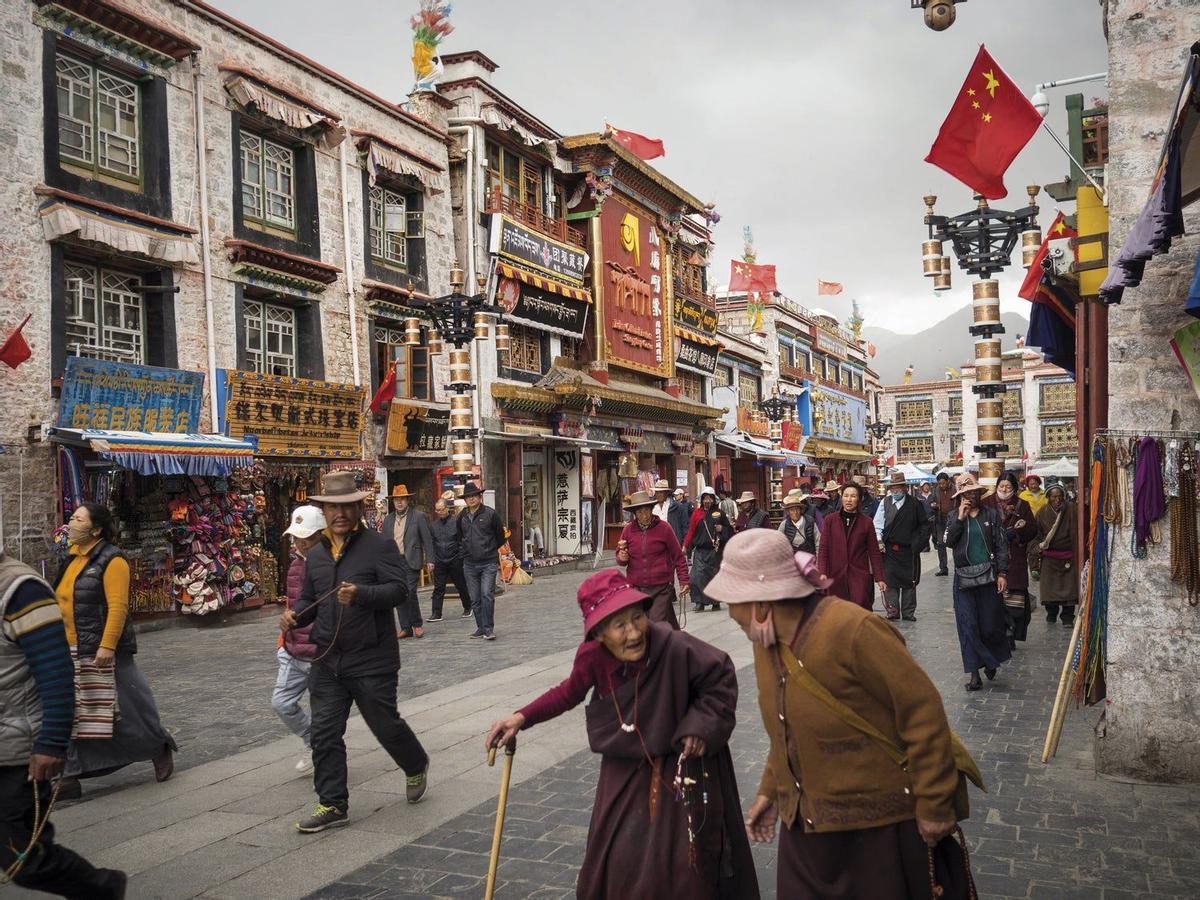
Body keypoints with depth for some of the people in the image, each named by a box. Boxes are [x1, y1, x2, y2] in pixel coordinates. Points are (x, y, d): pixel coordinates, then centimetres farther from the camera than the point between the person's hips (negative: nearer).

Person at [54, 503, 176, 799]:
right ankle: (71, 777, 12)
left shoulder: (111, 560, -13)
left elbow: (118, 606, -20)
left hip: (103, 652, -8)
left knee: (127, 708, 3)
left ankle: (160, 749, 24)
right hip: (73, 653, 8)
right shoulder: (74, 559, 12)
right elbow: (65, 604, 18)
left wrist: (107, 646, -27)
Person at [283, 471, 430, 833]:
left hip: (372, 660, -5)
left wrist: (361, 594, -32)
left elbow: (399, 589, -17)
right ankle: (332, 805, 16)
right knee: (325, 733, 5)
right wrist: (295, 615, -1)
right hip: (327, 662, 6)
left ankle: (417, 766, 37)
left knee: (385, 724, 8)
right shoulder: (315, 555, 12)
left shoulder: (380, 545, -7)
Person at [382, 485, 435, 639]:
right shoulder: (388, 519, 14)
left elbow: (427, 539, 0)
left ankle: (417, 624, 5)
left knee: (409, 592, -14)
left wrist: (429, 560, -4)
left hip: (411, 561, -5)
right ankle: (405, 628, 11)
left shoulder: (418, 516, 1)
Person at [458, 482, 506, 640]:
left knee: (487, 595, -12)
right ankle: (481, 627, 18)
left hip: (488, 563, -4)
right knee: (475, 599, 8)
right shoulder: (462, 517, 7)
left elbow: (500, 537, 6)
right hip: (469, 564, 4)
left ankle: (488, 629, -6)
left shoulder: (490, 514, -5)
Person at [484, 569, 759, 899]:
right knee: (615, 857, 15)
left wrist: (700, 726, -20)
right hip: (625, 768, 3)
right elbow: (569, 692, 2)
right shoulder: (592, 656, -19)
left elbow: (721, 678, -14)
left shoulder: (674, 647, -32)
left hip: (681, 765, -3)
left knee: (680, 862, 9)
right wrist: (522, 718, -6)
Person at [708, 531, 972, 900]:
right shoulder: (767, 640, 0)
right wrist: (770, 789, 12)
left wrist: (934, 804, -15)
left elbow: (923, 711, -20)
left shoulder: (852, 629, -25)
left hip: (878, 824, -7)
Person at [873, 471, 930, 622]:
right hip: (889, 549, 0)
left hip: (908, 549, 0)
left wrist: (919, 542, -2)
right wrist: (879, 540, -9)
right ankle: (892, 611, 6)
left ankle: (908, 612, 16)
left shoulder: (915, 504, 0)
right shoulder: (885, 503, 3)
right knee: (890, 581, -1)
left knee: (909, 581, 7)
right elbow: (878, 523, 2)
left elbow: (925, 524, 5)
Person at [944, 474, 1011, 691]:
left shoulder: (991, 515, 4)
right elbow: (948, 541, -7)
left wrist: (1002, 573, -5)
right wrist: (960, 518, -13)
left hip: (988, 575, -1)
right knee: (968, 626, -1)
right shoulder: (955, 516, 8)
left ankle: (991, 660, 30)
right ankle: (974, 672, 5)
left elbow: (1001, 545, 2)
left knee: (990, 625, 2)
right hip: (964, 577, 1)